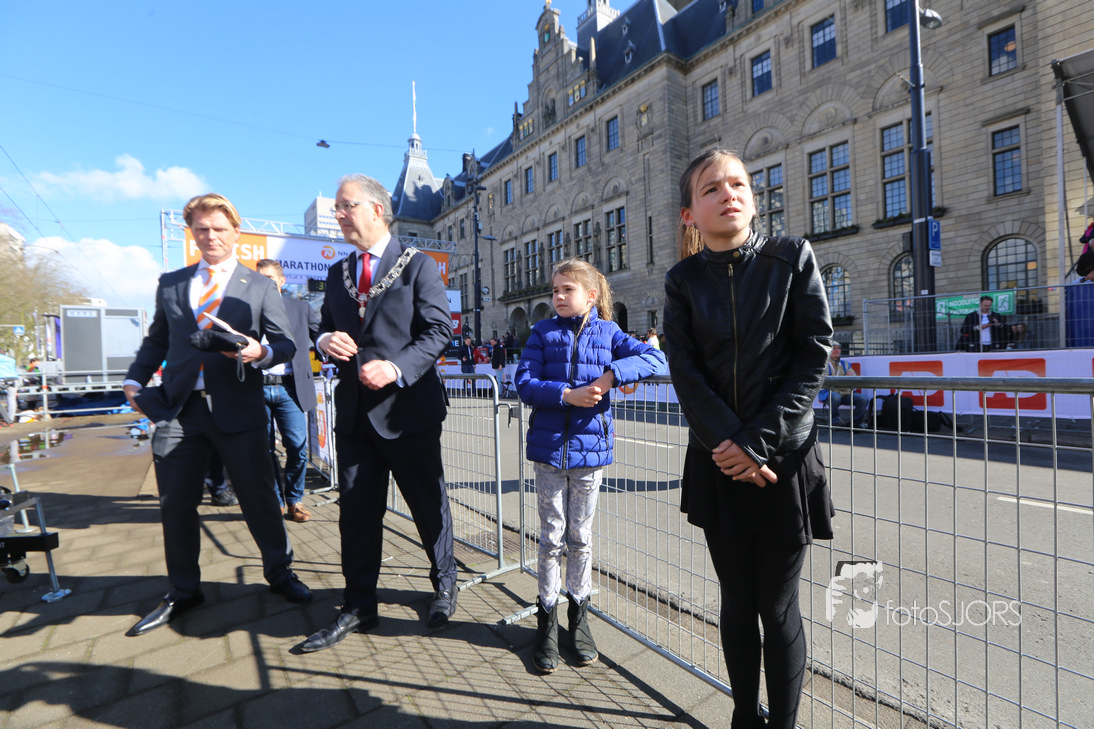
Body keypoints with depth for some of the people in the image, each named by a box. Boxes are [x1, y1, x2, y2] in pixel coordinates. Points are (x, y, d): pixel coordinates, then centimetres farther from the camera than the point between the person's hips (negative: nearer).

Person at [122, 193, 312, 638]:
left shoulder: (260, 287, 6)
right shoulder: (170, 284, 16)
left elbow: (285, 343, 2)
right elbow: (156, 341, 20)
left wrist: (261, 353, -19)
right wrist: (135, 381, 6)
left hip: (238, 409, -3)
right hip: (178, 409, 3)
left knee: (259, 495, 4)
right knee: (176, 504, 9)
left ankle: (279, 573, 25)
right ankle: (183, 592, 29)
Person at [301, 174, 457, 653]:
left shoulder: (417, 265, -3)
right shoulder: (337, 273, 15)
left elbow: (439, 330, -10)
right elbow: (324, 328, 19)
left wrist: (396, 368, -23)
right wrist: (325, 340, -5)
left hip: (407, 406, -5)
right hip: (354, 410, 6)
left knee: (428, 504, 11)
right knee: (356, 510, 11)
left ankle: (444, 584, 35)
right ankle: (358, 608, 28)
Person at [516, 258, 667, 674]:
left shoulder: (607, 333, 2)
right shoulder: (542, 333, 3)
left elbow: (655, 359, -9)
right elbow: (524, 383, -7)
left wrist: (611, 375, -21)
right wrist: (569, 394, -20)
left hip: (590, 449, 0)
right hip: (549, 448, 0)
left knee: (580, 537, 14)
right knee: (552, 538, 8)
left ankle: (579, 616, 34)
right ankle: (547, 619, 28)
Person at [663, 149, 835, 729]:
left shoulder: (792, 259, -1)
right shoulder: (683, 282, 2)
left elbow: (813, 357, -7)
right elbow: (686, 375, -5)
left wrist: (760, 441, -13)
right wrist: (734, 446, -14)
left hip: (785, 461, -1)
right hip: (718, 464, 2)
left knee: (779, 608, 10)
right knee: (738, 604, 16)